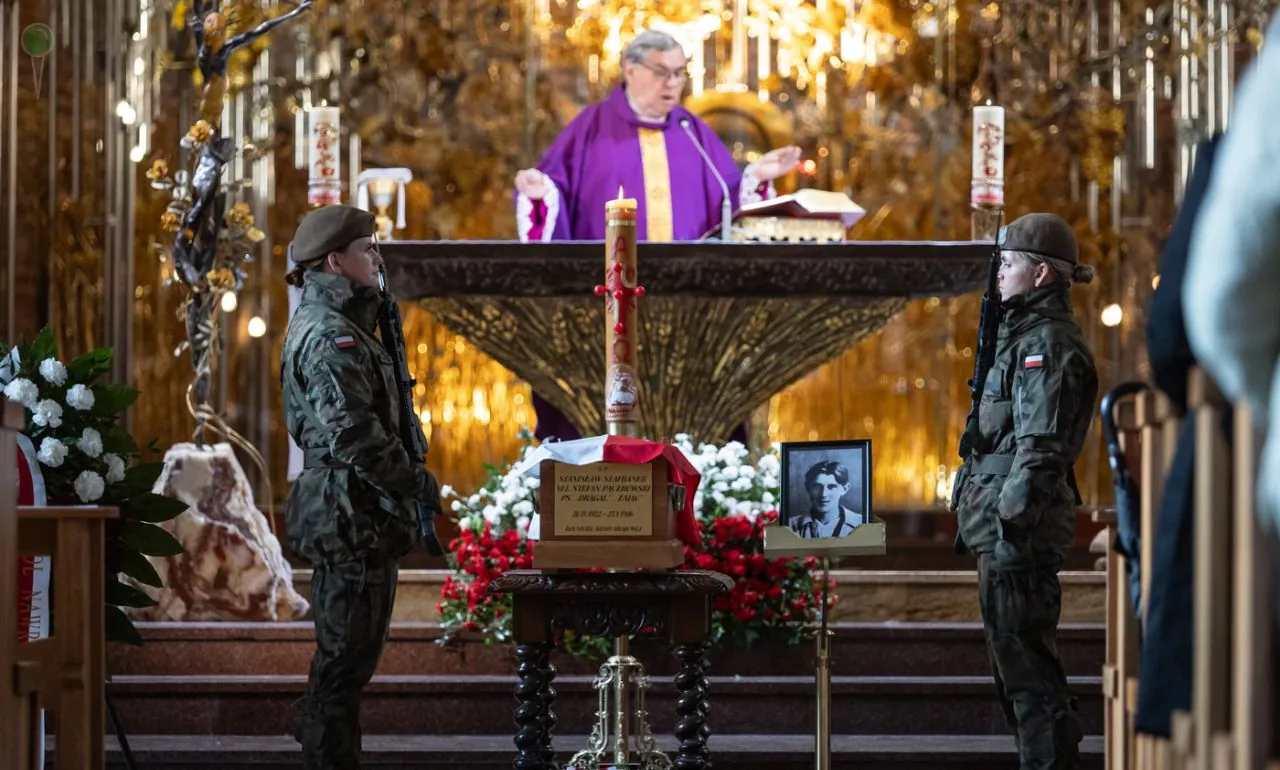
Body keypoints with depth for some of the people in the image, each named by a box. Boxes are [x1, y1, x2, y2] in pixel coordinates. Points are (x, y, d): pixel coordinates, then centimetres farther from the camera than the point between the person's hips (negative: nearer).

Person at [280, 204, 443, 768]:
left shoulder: (323, 325, 18)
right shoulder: (332, 337, -16)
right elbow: (356, 435, -23)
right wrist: (420, 485, -15)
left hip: (350, 515, 11)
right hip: (353, 513, -11)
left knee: (348, 652, 17)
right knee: (347, 653, -6)